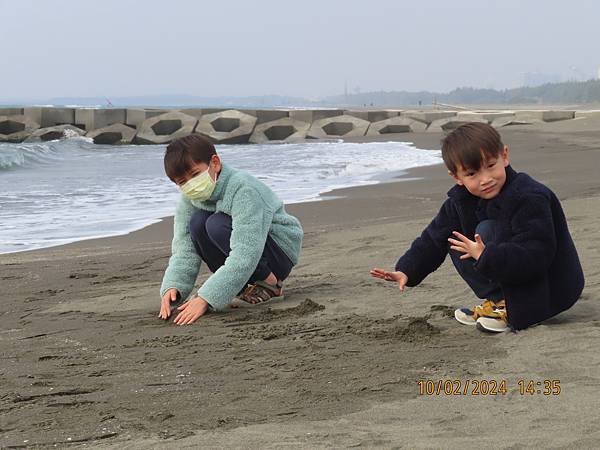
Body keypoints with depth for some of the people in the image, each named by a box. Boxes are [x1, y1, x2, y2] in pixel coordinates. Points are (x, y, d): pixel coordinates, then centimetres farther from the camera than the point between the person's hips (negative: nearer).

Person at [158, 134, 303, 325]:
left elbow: (246, 254, -37)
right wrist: (172, 287, -31)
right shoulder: (190, 199, -5)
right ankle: (246, 284, -6)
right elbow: (184, 250, -10)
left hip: (281, 252, -7)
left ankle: (269, 283, -12)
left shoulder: (244, 189, -29)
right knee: (197, 223, -19)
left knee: (217, 225, -29)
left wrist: (205, 298, -42)